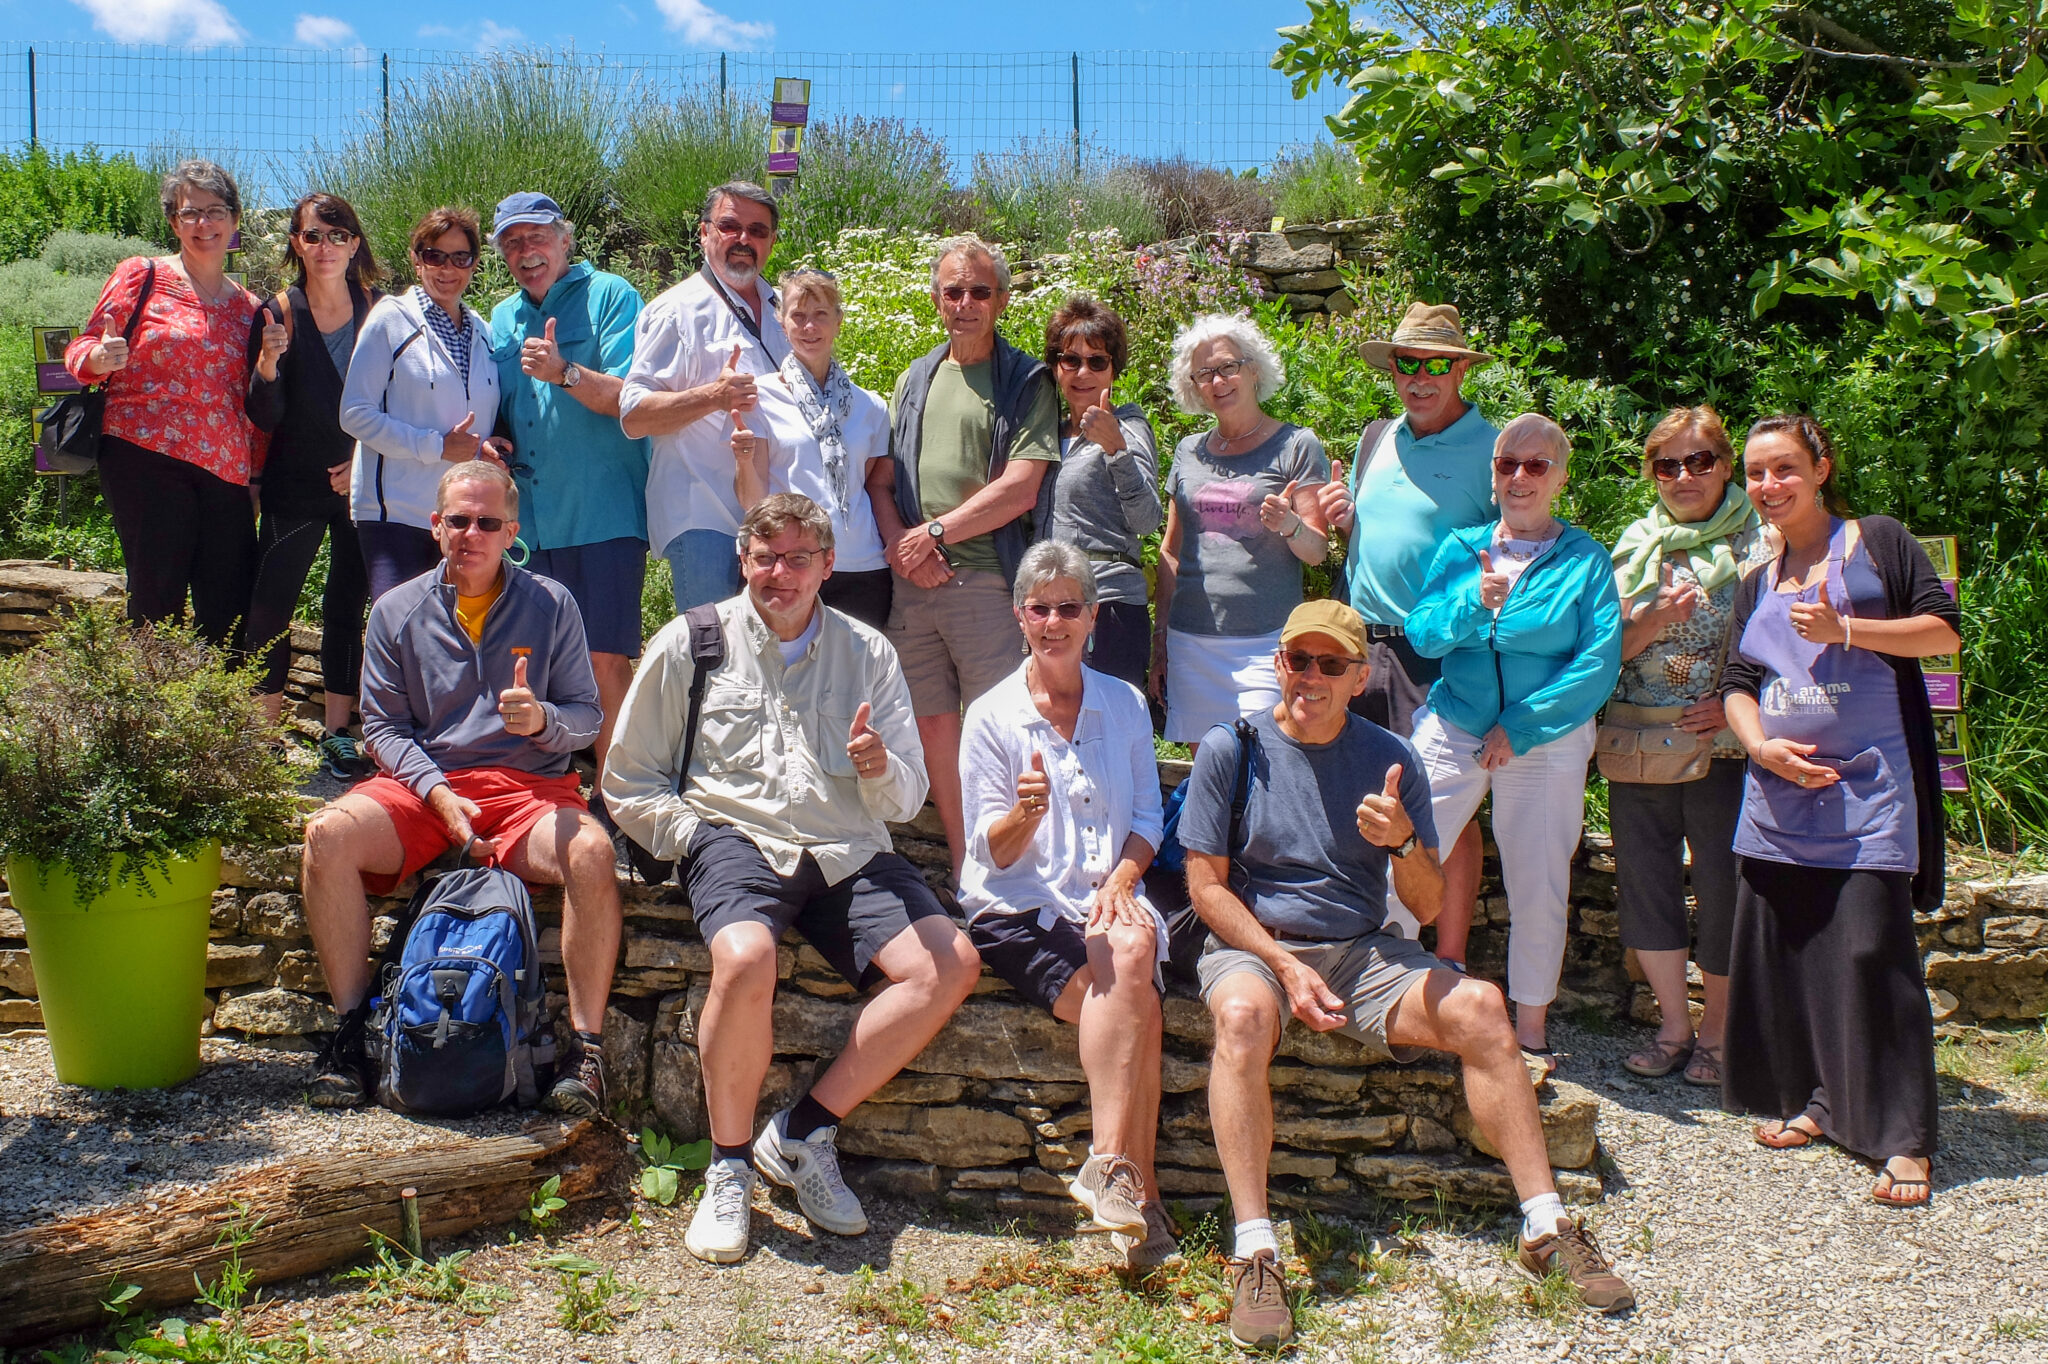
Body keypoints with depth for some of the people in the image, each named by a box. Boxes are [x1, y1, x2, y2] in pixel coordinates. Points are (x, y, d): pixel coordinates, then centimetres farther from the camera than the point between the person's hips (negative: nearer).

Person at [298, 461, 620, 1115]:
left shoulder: (551, 604, 8)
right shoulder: (396, 610, 10)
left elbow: (586, 715, 7)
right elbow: (382, 725, 6)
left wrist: (542, 719, -17)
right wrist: (440, 795, -12)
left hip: (527, 784, -1)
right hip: (420, 784, 2)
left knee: (591, 851, -33)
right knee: (327, 834, -28)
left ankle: (586, 1045, -22)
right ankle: (352, 1028, -14)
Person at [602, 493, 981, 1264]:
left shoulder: (867, 653, 16)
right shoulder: (692, 644, 10)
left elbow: (906, 800, 14)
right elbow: (628, 785, 10)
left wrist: (878, 766, -9)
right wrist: (700, 838, -6)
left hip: (848, 852, 3)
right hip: (736, 839, -3)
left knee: (950, 965, -21)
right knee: (746, 957, -36)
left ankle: (803, 1133, -8)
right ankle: (729, 1166, -13)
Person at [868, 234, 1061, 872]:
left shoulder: (1026, 381, 3)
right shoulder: (914, 380, 19)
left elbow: (1019, 490, -8)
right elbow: (880, 481, 13)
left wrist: (937, 533, -7)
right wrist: (902, 544, -4)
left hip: (986, 578, -5)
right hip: (912, 581, 5)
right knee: (933, 725, 7)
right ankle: (960, 870, 17)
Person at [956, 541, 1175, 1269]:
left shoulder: (1125, 705, 13)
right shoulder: (991, 714, 5)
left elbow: (1147, 819, 13)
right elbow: (994, 852, 1)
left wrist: (1120, 880, -8)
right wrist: (1026, 811, -21)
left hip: (1107, 902, 2)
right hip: (1019, 908, -2)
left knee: (1133, 953, -35)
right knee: (1134, 998, -31)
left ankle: (1111, 1166, -30)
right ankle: (1141, 1192, -26)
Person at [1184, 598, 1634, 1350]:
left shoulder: (1390, 757, 4)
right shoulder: (1231, 749, -2)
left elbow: (1428, 906, 3)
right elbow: (1208, 887, -4)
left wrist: (1403, 842, -18)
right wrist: (1285, 964, -17)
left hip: (1362, 950, 3)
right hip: (1251, 945, -3)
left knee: (1479, 1007, -21)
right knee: (1243, 1013, -37)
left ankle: (1545, 1225, -13)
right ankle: (1253, 1251, -37)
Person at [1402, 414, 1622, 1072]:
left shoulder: (1585, 560, -1)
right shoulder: (1461, 548, 7)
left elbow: (1599, 662, -8)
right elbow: (1422, 635, -2)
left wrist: (1519, 728, -13)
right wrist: (1473, 602, -22)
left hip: (1547, 741, -1)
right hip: (1453, 727, 2)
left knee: (1538, 884, 4)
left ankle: (1531, 1027, 19)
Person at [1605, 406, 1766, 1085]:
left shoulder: (1760, 543, 1)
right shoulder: (1635, 545, 10)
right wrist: (1655, 620, -14)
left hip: (1724, 744, -3)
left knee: (1724, 885, 2)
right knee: (1645, 878, 6)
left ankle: (1715, 1033, 19)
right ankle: (1674, 1026, 21)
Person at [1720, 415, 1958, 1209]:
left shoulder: (1877, 542, 5)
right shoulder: (1757, 585, 18)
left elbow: (1944, 630, -1)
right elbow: (1737, 685, 14)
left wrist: (1845, 630, -12)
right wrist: (1761, 746, -5)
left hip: (1869, 786, -5)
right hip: (1782, 790, 6)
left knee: (1872, 950, -11)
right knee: (1785, 948, 6)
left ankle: (1904, 1138, -5)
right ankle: (1818, 1101, 22)